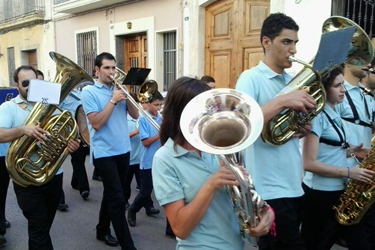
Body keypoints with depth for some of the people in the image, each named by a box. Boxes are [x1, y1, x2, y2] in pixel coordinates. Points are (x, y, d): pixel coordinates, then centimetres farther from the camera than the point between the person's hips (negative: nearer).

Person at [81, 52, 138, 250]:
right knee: (118, 198, -7)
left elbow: (135, 115, 6)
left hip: (123, 150, 6)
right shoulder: (89, 91, -7)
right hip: (104, 152, -6)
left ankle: (102, 230, 37)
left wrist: (127, 94, -8)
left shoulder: (118, 88, 10)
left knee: (111, 194, 18)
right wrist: (113, 100, -18)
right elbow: (96, 124, -17)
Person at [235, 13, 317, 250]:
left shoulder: (293, 81, 12)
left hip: (295, 186, 7)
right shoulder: (251, 78, -9)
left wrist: (303, 128, -2)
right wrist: (283, 101, -26)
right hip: (270, 190, -7)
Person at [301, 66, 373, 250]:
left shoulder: (334, 114, 10)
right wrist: (348, 172, -19)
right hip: (320, 193, -8)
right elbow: (308, 163, -22)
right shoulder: (317, 116, -17)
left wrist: (351, 151, 1)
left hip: (340, 189, 9)